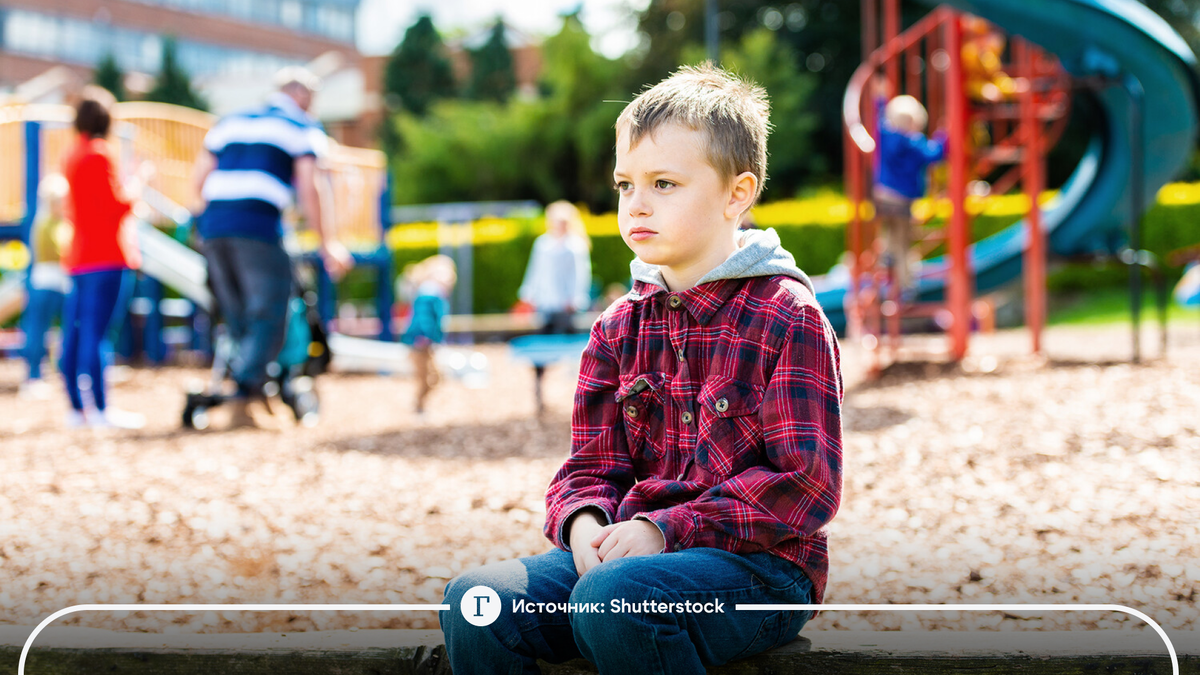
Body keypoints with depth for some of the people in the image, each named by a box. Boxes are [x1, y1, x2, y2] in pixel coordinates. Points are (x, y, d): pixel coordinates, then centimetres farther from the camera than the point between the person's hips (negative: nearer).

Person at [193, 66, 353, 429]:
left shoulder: (229, 122, 25)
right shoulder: (304, 130, 9)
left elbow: (200, 178, 20)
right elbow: (309, 188, -3)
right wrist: (327, 244, -1)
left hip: (213, 226, 6)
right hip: (259, 229, -6)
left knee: (239, 320, 13)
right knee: (268, 318, -3)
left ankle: (256, 398, 15)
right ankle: (244, 399, -17)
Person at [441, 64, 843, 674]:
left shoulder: (786, 316, -6)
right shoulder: (618, 329, 14)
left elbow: (807, 484, -12)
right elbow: (592, 464, 14)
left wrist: (668, 528, -19)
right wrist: (583, 522, -12)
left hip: (759, 562, -5)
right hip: (630, 549, 5)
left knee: (612, 599, -35)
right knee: (473, 602, -18)